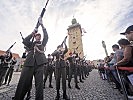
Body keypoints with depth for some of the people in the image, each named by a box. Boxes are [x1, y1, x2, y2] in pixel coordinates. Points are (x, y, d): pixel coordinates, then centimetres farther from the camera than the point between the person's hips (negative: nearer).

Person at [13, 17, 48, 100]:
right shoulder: (31, 44, 24)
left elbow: (46, 36, 11)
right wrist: (32, 33, 7)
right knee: (23, 83, 1)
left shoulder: (42, 43, 22)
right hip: (29, 64, 1)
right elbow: (25, 41, 6)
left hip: (39, 64, -1)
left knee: (39, 84, -1)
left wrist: (41, 24, 11)